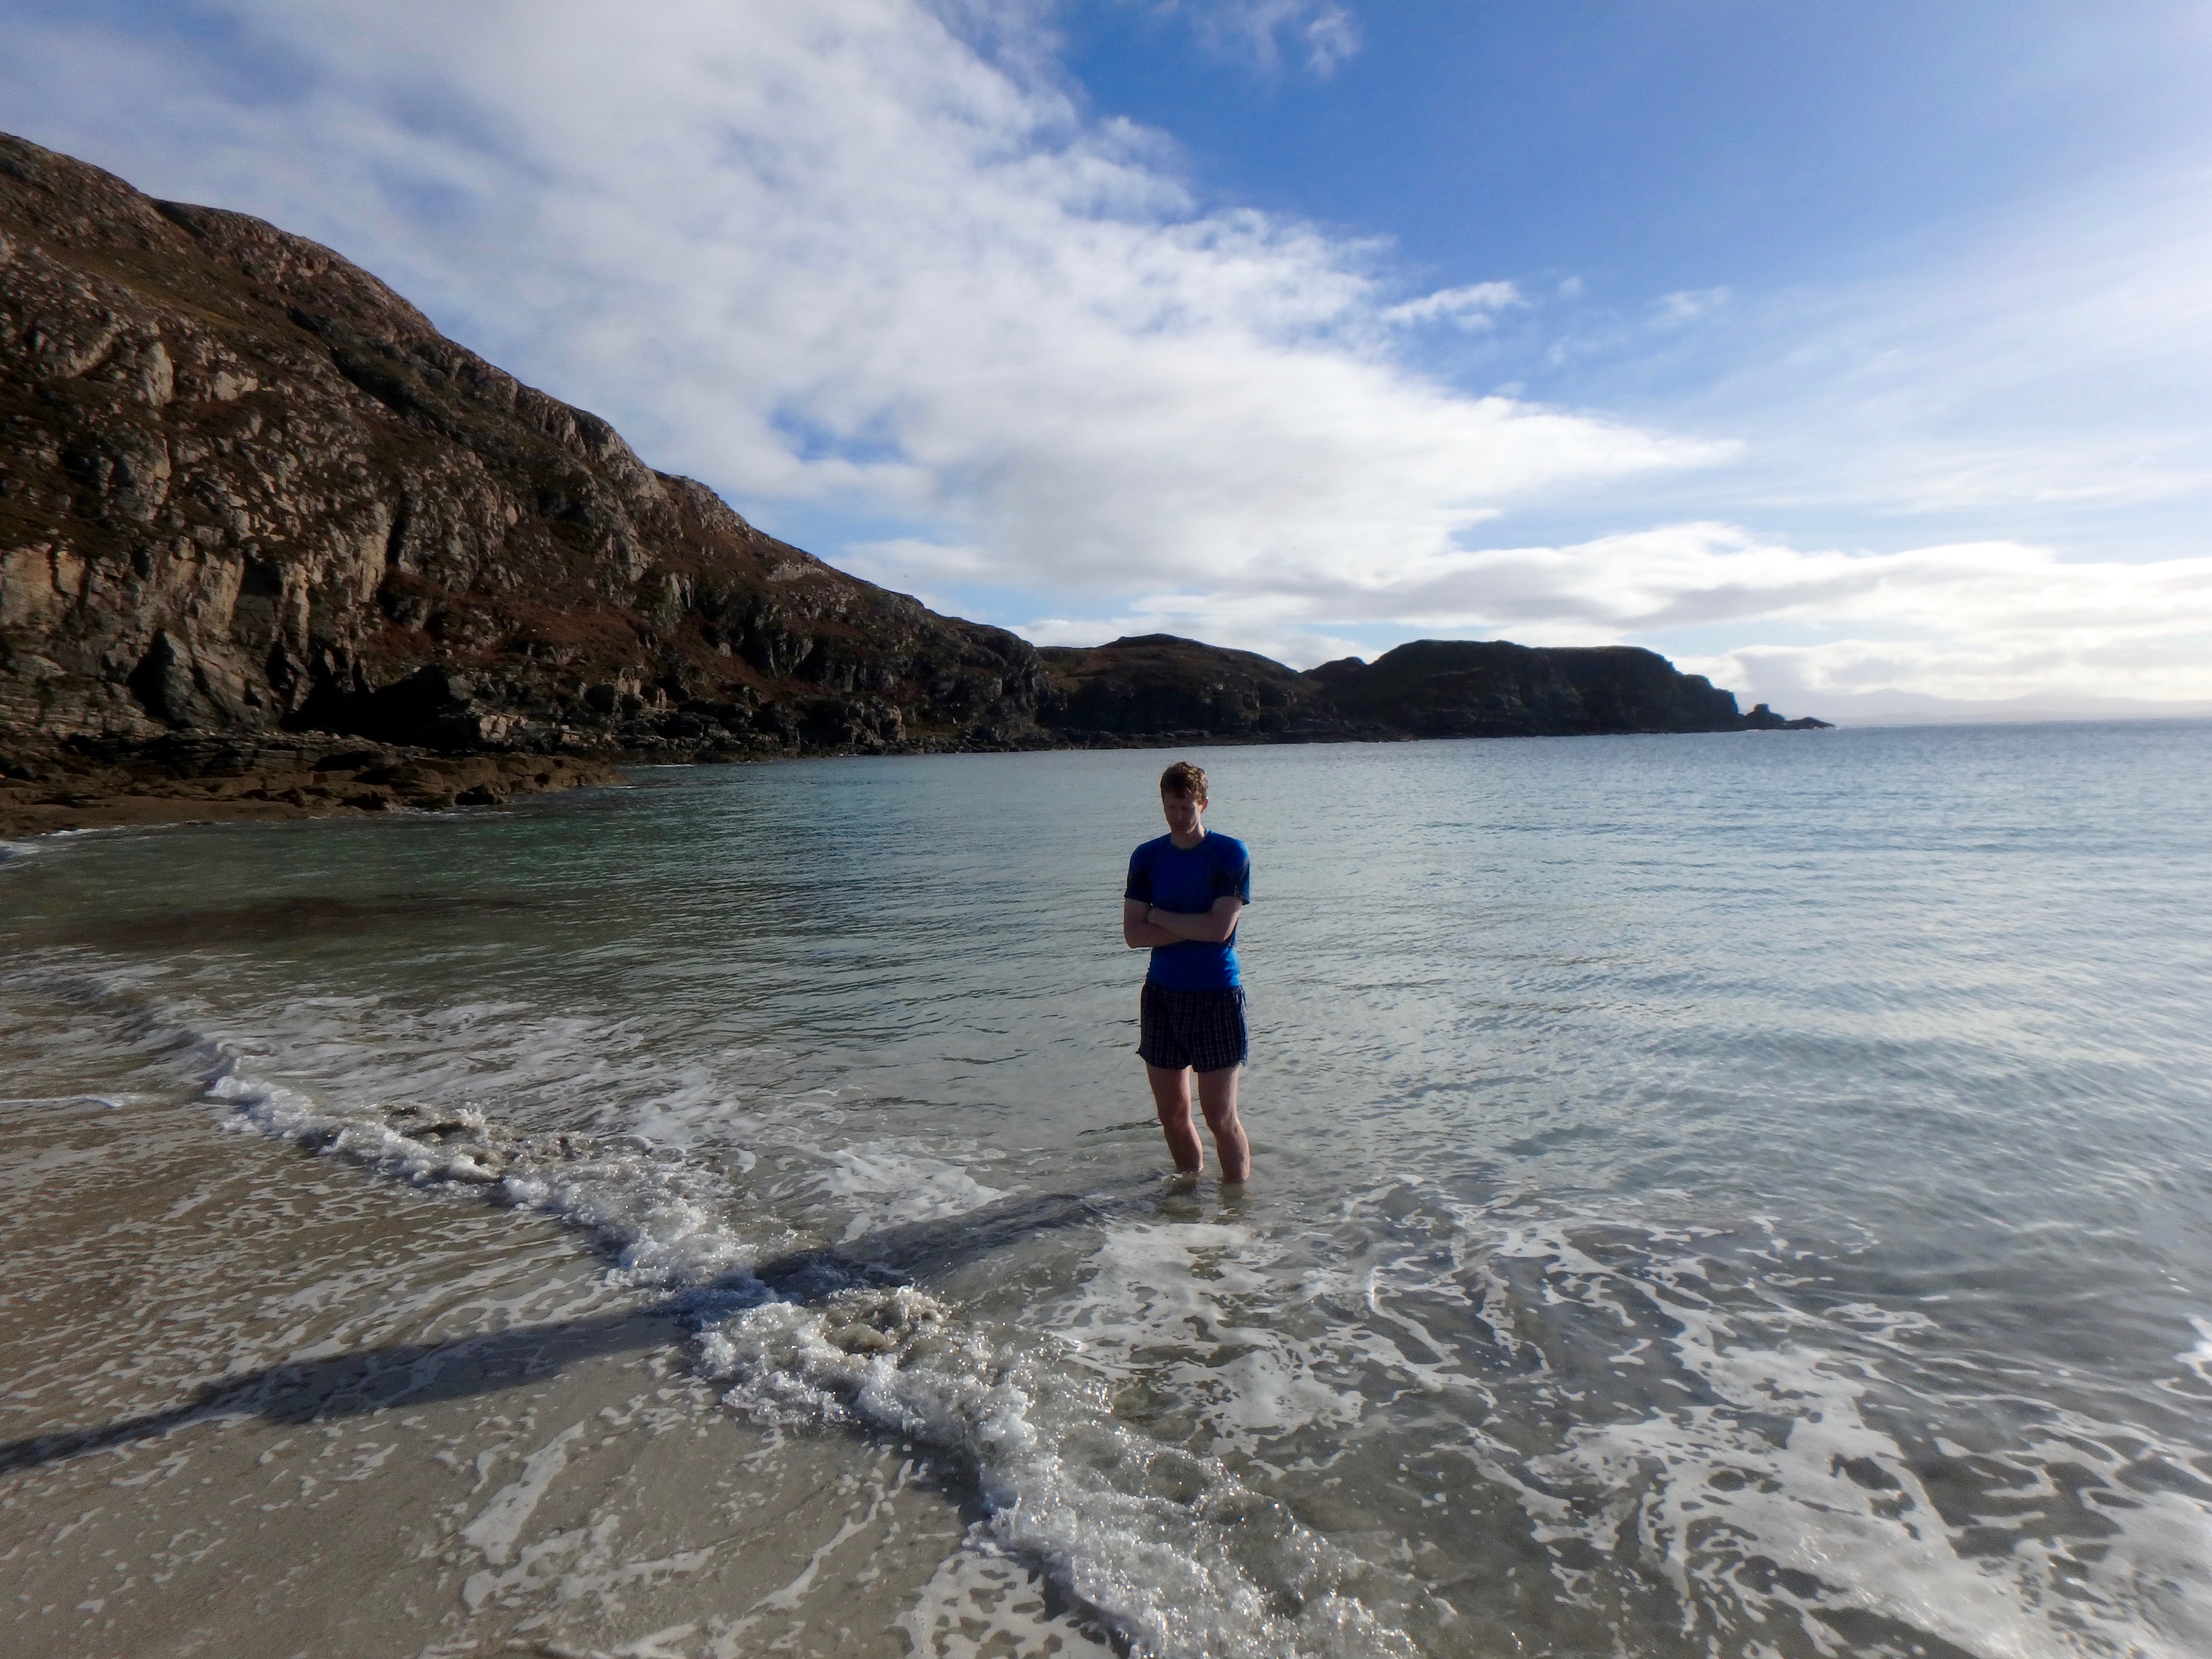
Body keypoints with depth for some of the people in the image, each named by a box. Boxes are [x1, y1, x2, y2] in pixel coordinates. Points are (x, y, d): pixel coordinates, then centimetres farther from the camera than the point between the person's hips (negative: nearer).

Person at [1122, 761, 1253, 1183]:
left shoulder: (1230, 855, -6)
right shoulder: (1147, 858, 5)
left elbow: (1220, 928, -16)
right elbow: (1133, 934, -2)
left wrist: (1159, 916, -6)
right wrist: (1195, 927, -12)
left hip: (1216, 998, -4)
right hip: (1162, 996, 4)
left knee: (1220, 1117, 0)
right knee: (1172, 1114, 11)